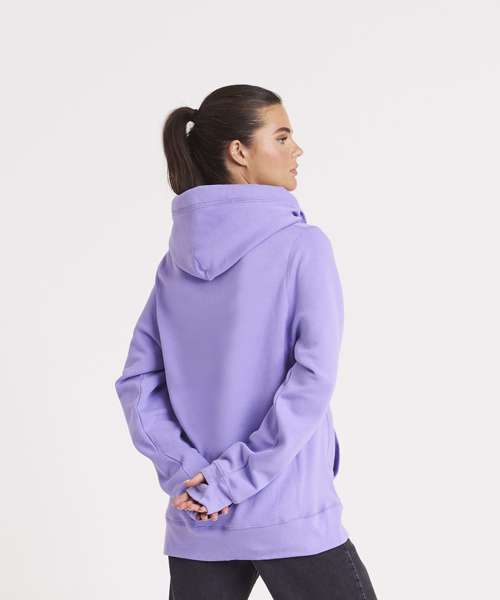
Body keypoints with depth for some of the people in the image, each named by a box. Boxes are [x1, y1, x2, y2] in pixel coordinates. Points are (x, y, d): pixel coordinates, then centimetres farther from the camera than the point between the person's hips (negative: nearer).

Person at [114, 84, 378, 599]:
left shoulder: (177, 259, 6)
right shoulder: (303, 245, -9)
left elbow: (137, 382, 1)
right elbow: (312, 378, -18)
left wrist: (186, 471, -6)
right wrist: (231, 479, -16)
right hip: (292, 518, -5)